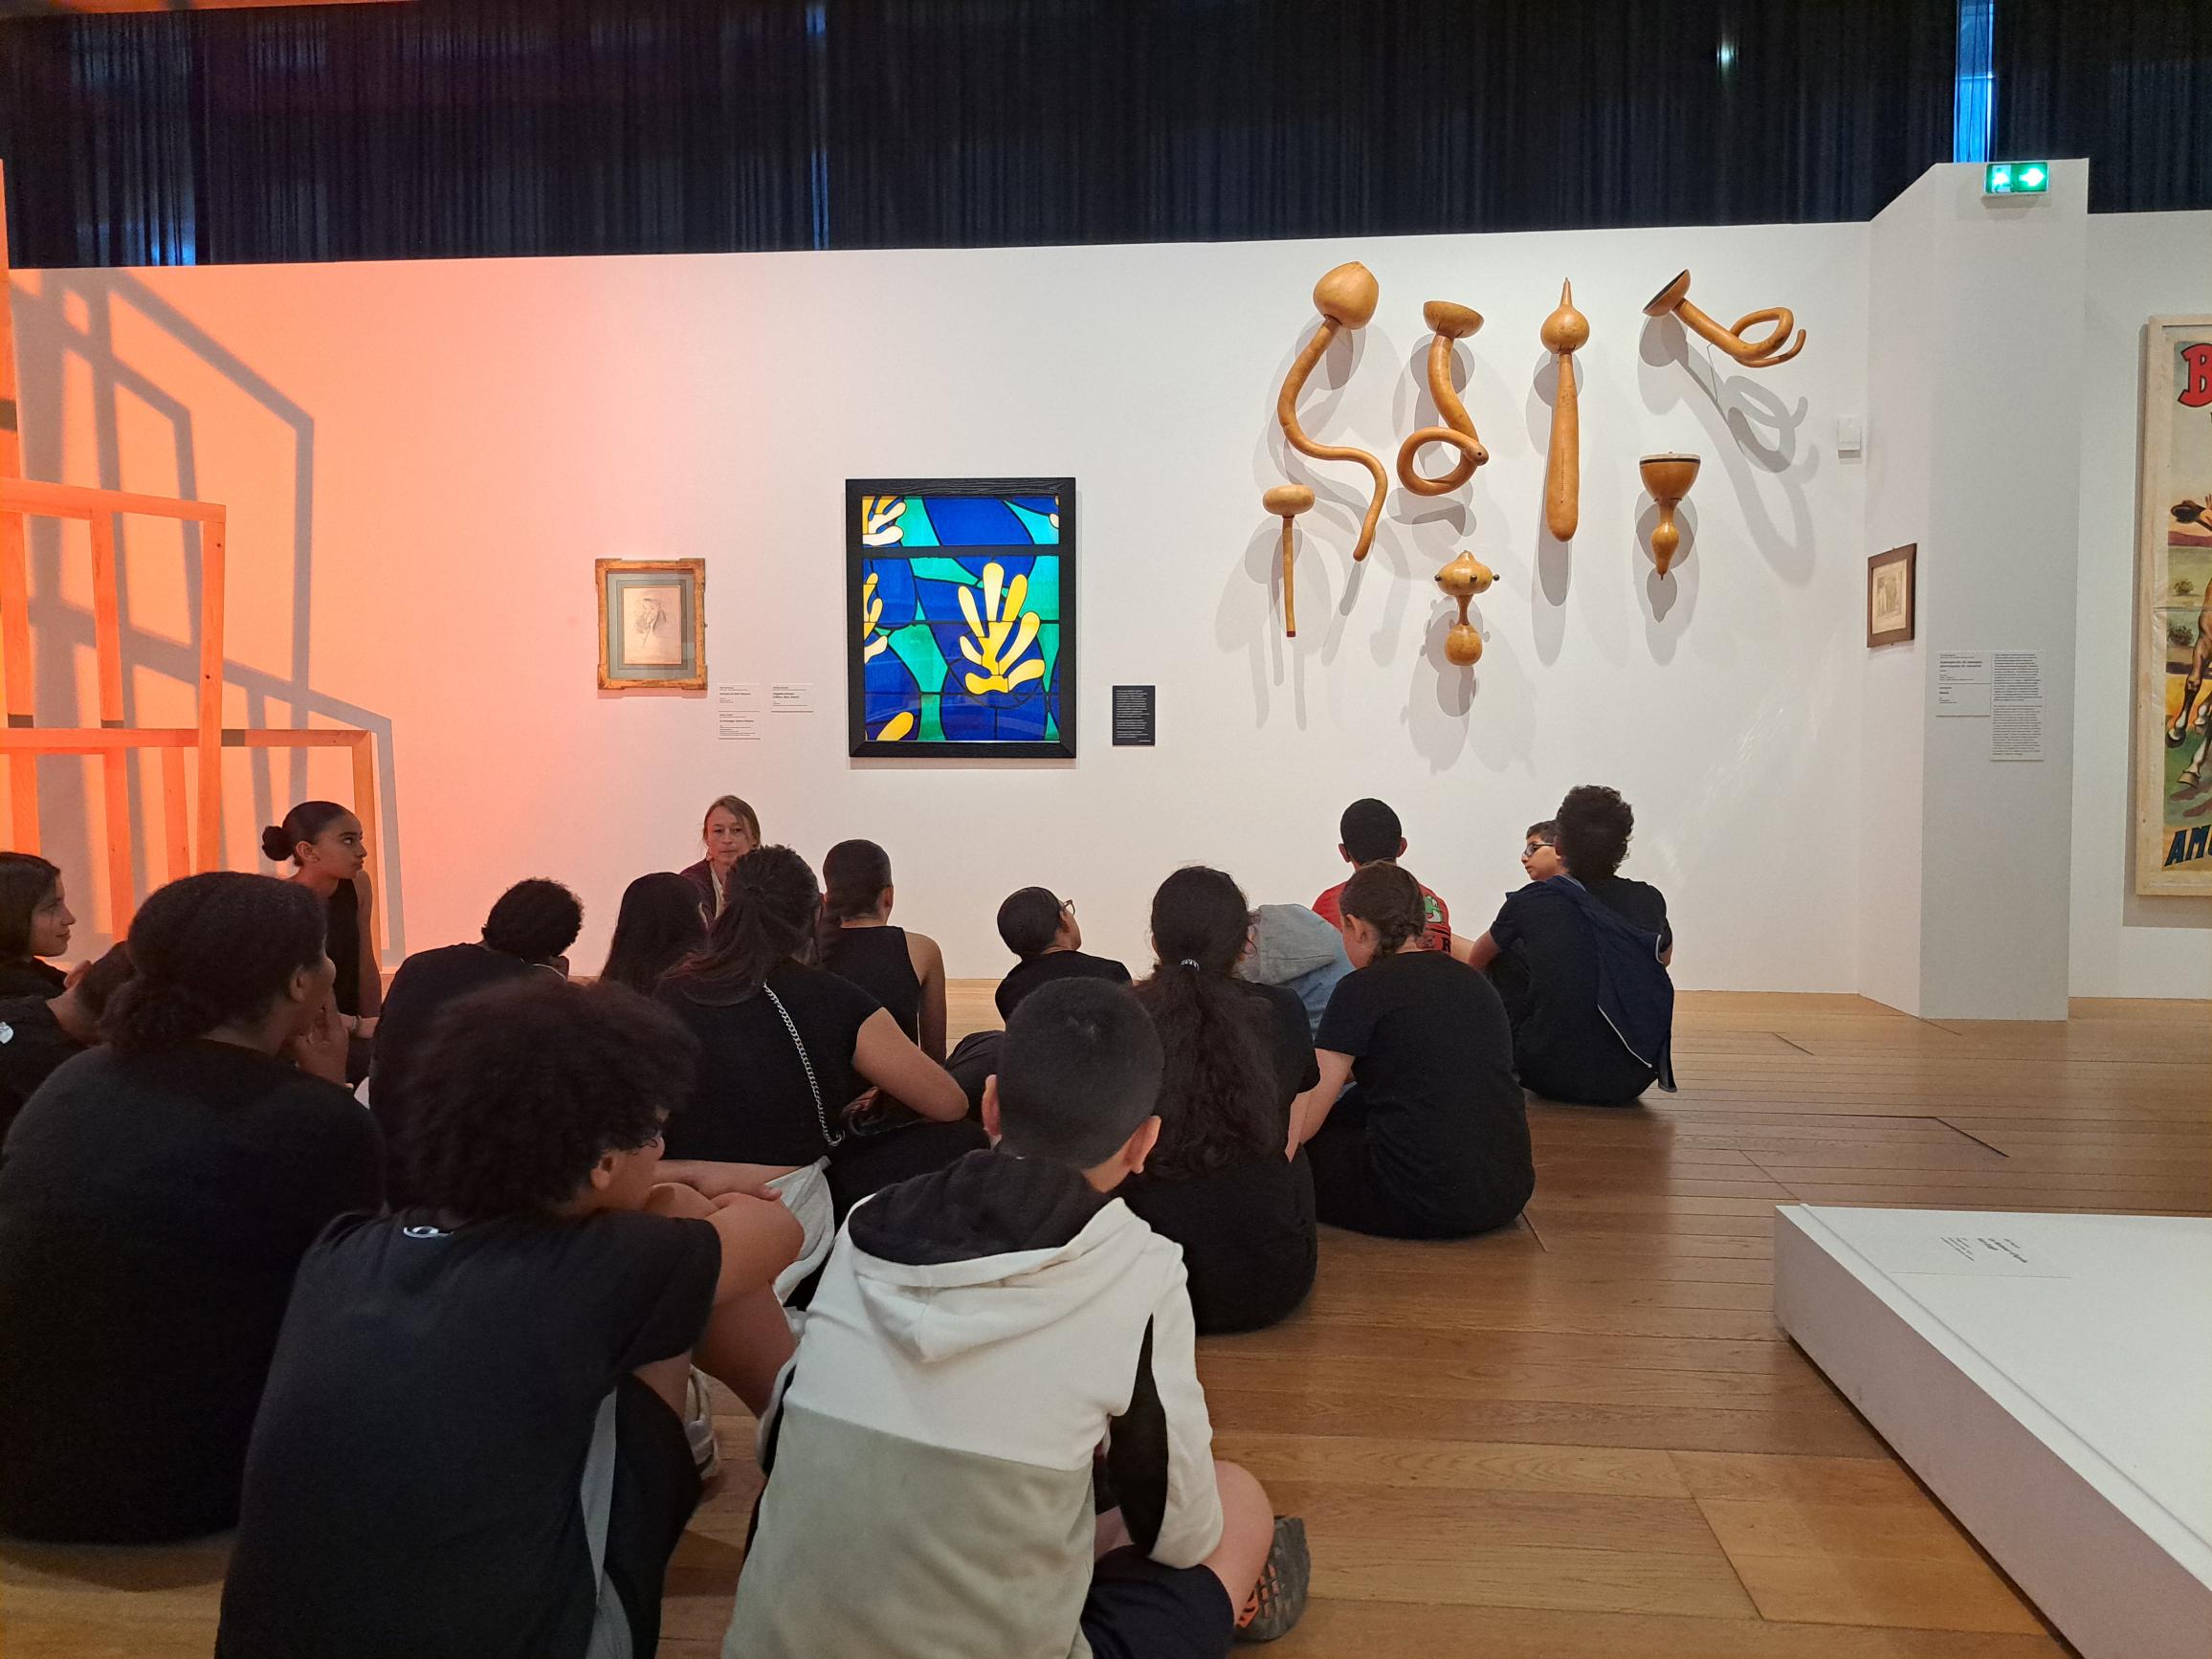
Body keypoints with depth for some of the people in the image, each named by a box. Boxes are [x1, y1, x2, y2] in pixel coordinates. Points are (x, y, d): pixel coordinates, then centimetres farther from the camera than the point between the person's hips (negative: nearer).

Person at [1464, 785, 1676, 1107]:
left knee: (1507, 957, 18)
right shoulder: (1650, 901, -1)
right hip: (1632, 1080, 2)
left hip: (1552, 1077, -2)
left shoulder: (1529, 903, -6)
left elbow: (1476, 959, 15)